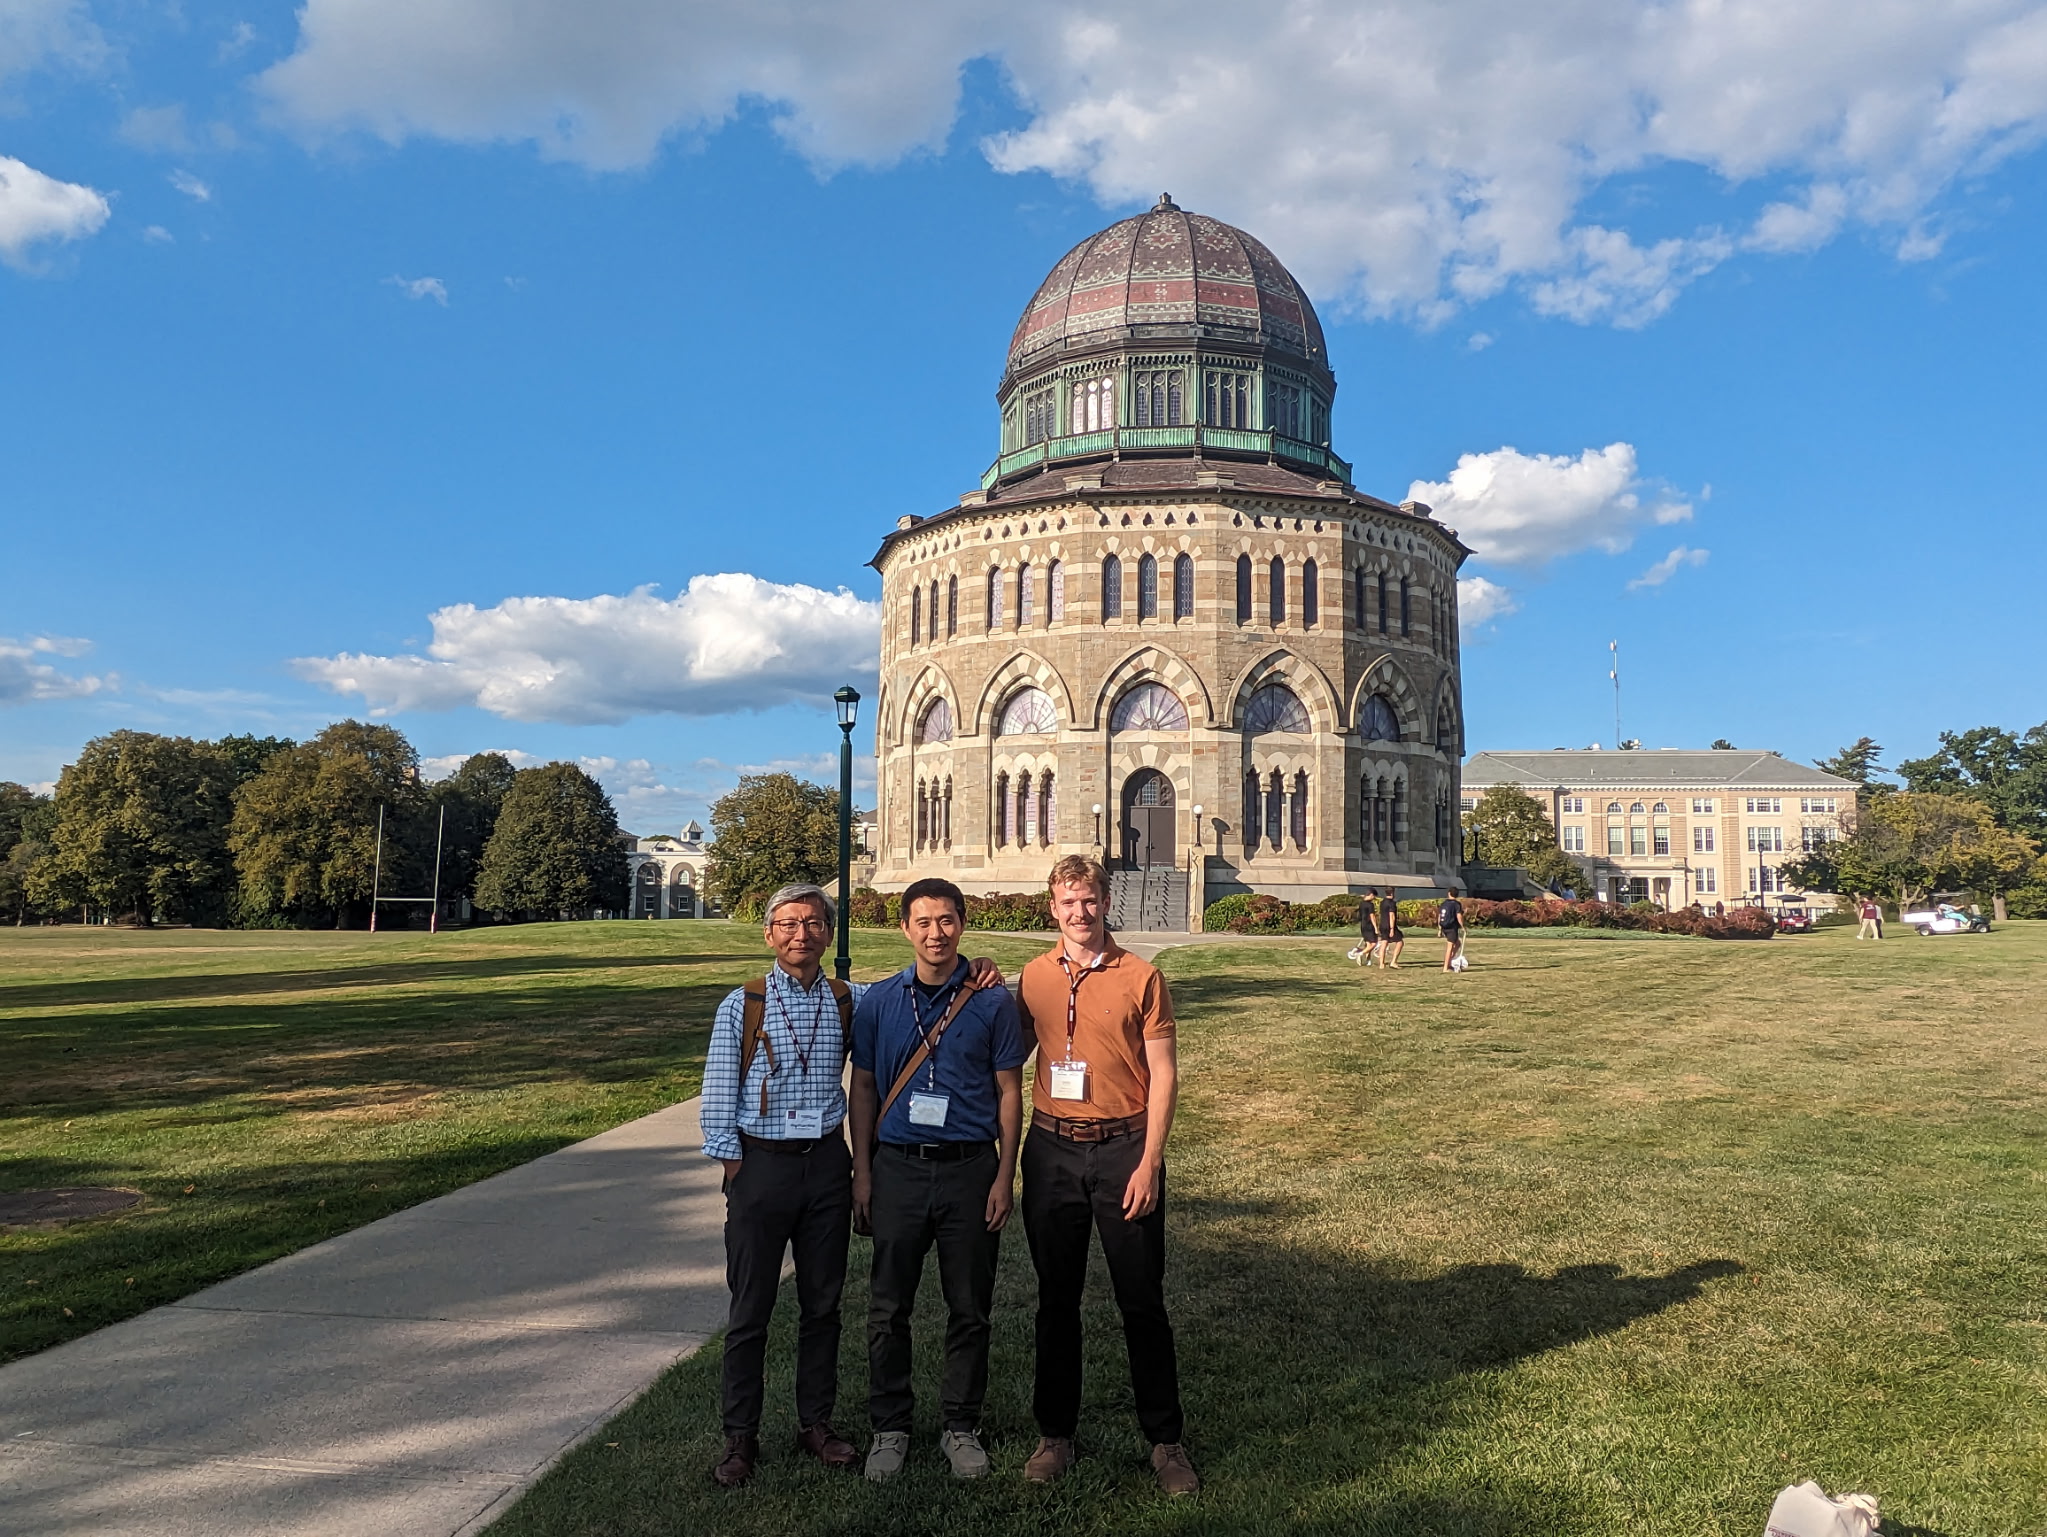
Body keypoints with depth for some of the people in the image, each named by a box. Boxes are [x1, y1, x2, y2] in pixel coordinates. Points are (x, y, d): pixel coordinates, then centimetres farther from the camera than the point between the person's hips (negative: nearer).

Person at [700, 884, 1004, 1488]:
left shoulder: (850, 1001, 2)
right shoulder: (742, 1006, -4)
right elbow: (718, 1102, -2)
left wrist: (973, 971, -7)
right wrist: (737, 1174, -5)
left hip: (827, 1163, 3)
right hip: (760, 1163, -2)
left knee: (822, 1303, 13)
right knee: (750, 1309, 6)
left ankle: (816, 1422, 29)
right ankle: (740, 1437, 21)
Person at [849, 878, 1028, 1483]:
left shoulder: (992, 1002, -2)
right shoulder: (878, 1002, 2)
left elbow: (1009, 1092, 1)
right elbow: (863, 1090, 7)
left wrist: (1005, 1177, -3)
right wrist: (862, 1174, 3)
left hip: (970, 1167, -1)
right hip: (898, 1167, 1)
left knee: (970, 1308, 9)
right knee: (889, 1308, 8)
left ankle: (961, 1425, 26)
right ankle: (889, 1427, 25)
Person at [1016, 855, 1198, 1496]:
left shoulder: (1140, 977, -5)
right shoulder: (1033, 977, 5)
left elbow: (1164, 1075, -5)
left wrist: (1149, 1162, -11)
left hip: (1123, 1148, -3)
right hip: (1052, 1150, 3)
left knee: (1142, 1300, 5)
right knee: (1056, 1298, 13)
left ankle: (1165, 1440, 21)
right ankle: (1055, 1434, 27)